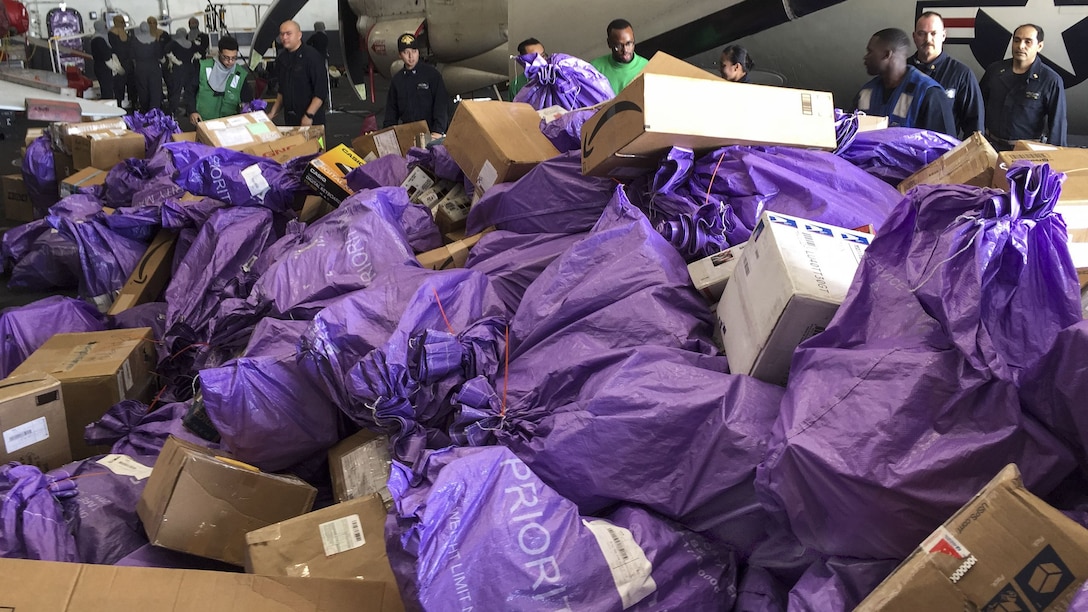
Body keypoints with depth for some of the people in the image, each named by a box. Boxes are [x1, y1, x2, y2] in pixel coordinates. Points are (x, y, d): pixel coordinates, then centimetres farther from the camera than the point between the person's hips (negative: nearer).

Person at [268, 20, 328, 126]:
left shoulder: (312, 56, -10)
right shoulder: (281, 58, 11)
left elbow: (321, 91, -15)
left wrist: (309, 115, -20)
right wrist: (273, 112, 14)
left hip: (311, 121, -6)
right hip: (289, 119, 6)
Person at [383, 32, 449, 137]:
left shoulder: (431, 74, 1)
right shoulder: (397, 79, 14)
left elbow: (441, 104, -4)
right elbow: (391, 109, 19)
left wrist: (438, 131, -15)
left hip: (430, 133, -3)